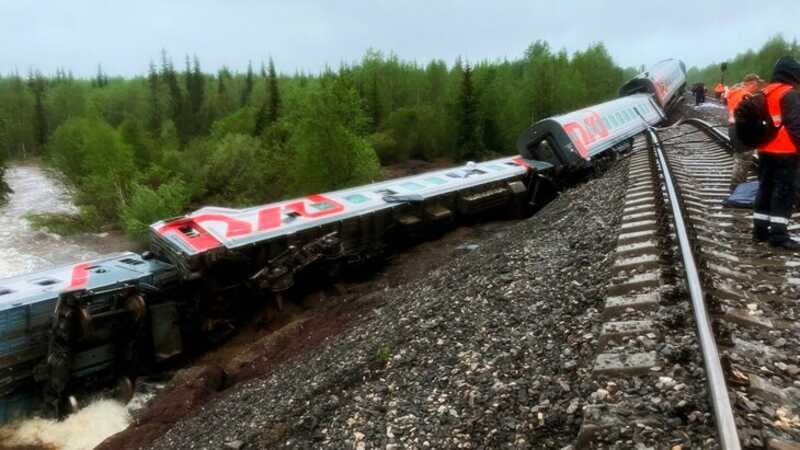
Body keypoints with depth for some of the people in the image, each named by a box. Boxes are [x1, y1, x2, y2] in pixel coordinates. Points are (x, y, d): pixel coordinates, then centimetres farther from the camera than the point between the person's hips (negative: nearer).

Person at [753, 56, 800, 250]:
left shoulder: (764, 93, 13)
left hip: (766, 150, 8)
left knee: (765, 188, 14)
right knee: (784, 191, -5)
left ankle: (760, 229, 18)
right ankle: (778, 234, -7)